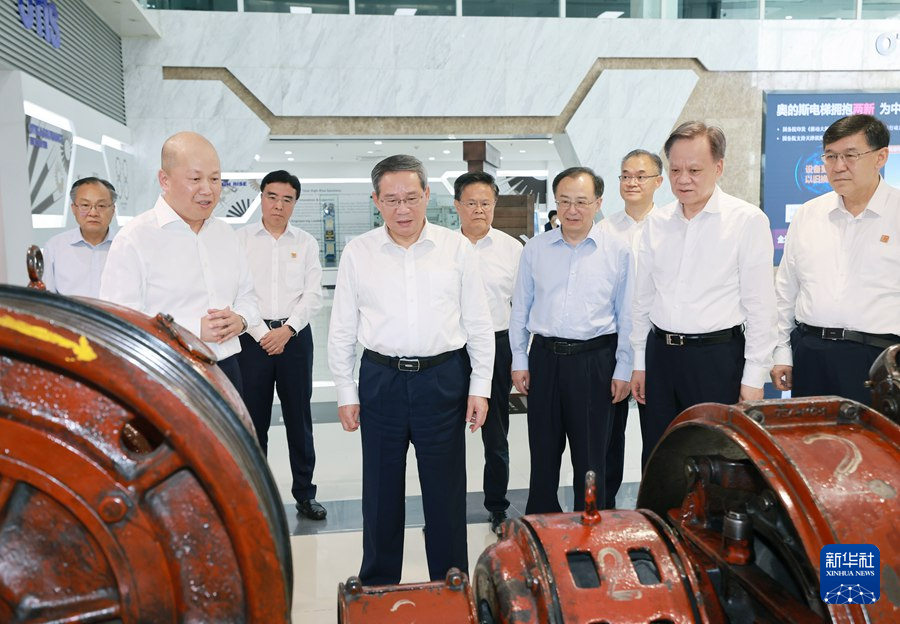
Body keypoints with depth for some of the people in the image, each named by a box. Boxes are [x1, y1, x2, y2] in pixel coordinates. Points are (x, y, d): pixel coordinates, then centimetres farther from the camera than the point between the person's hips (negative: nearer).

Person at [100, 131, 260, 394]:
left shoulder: (226, 233, 10)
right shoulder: (134, 239, -10)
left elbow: (246, 296, 16)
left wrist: (240, 319, -6)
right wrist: (194, 329, -22)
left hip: (226, 371, 6)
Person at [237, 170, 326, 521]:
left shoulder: (306, 243, 7)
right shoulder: (241, 239, 2)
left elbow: (313, 295, 1)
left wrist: (287, 329, -11)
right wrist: (263, 334, -10)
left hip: (295, 336, 1)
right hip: (253, 336, -1)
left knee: (299, 419, 7)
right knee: (253, 420, 6)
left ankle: (304, 493, 19)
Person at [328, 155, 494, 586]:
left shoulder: (457, 249, 0)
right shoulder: (357, 253, 2)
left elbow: (479, 324, 3)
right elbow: (342, 330, 5)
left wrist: (480, 387, 0)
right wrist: (346, 393, 3)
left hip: (443, 378, 0)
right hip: (381, 379, 1)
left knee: (446, 491, 9)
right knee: (381, 490, 13)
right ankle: (377, 586, 32)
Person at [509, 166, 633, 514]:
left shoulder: (617, 251, -1)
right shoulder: (535, 249, 5)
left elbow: (626, 315, 1)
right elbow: (520, 308, 9)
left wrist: (623, 370, 0)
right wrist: (519, 361, 6)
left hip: (594, 360, -2)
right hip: (545, 358, 2)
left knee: (591, 456, 9)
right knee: (543, 451, 13)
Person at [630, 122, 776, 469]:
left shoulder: (748, 221, -6)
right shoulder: (656, 222, 7)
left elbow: (760, 306, -7)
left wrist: (753, 378, -8)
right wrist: (640, 362, 12)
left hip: (717, 356, -4)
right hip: (660, 353, 4)